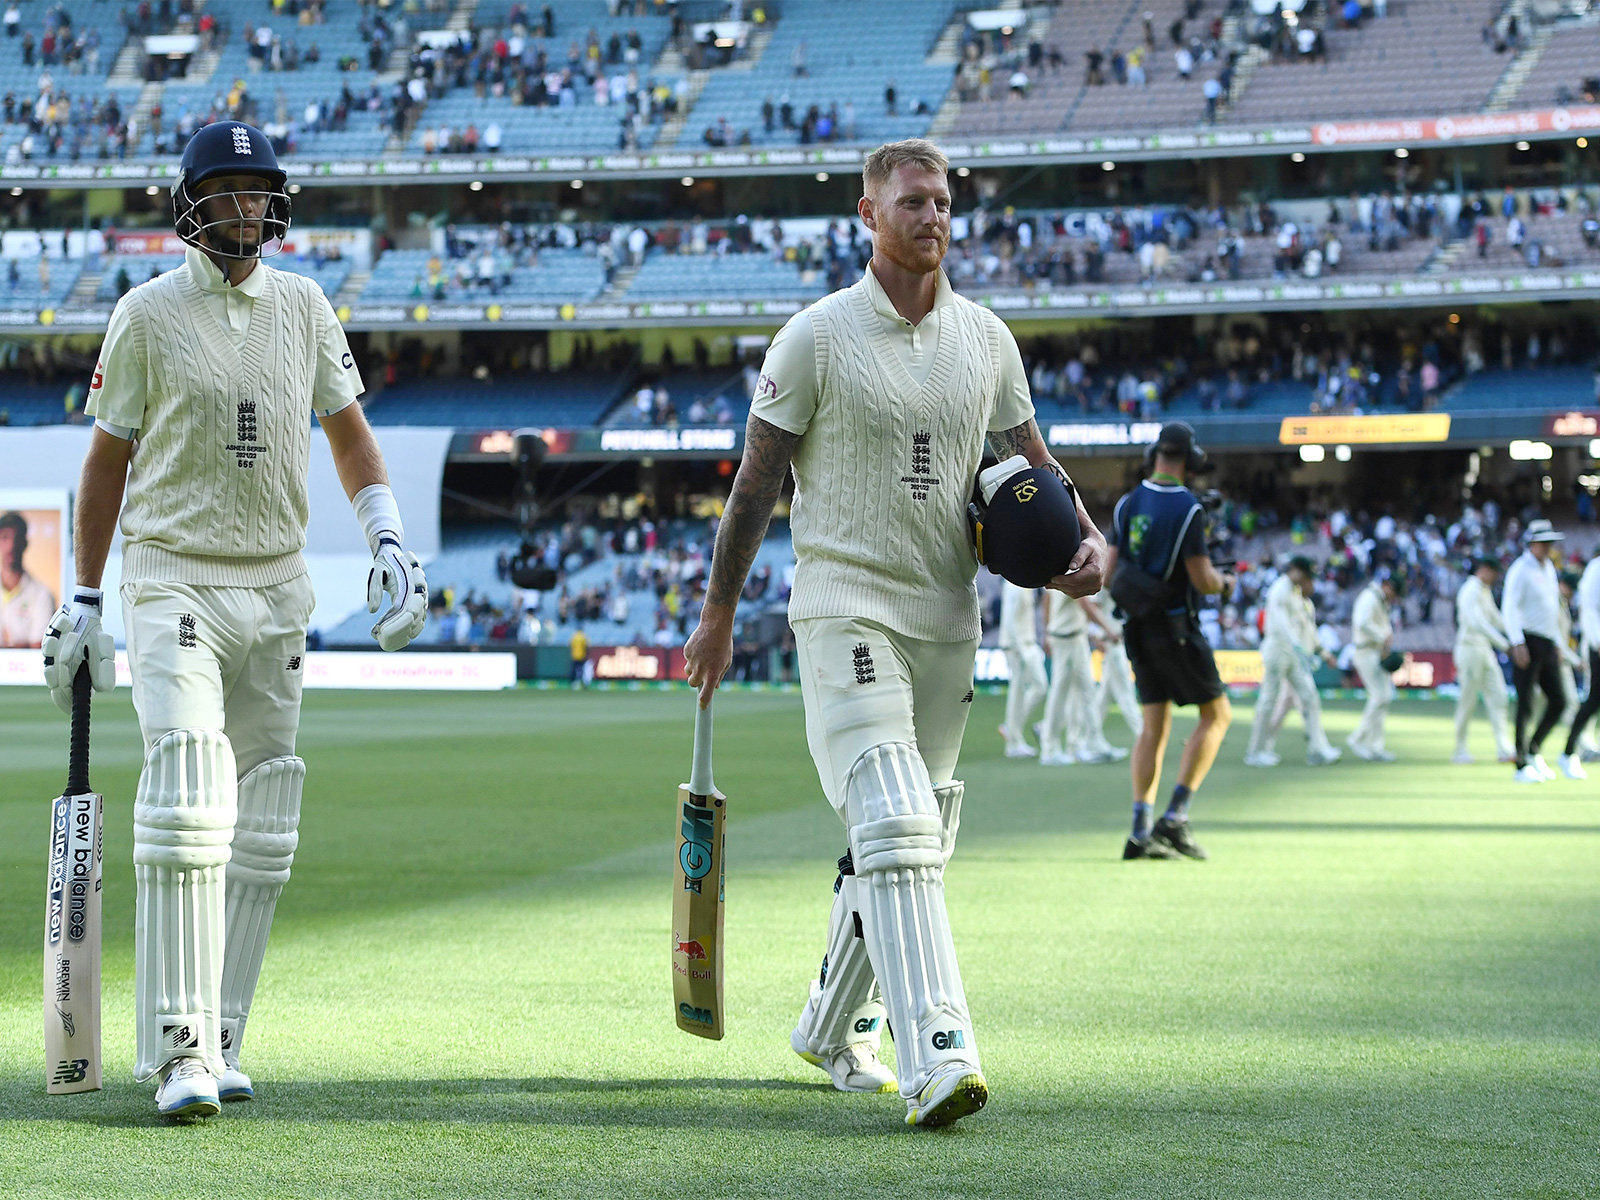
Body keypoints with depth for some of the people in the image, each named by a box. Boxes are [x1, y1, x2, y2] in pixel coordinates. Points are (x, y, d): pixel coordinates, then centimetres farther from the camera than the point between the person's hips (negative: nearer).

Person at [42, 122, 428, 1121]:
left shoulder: (304, 307, 9)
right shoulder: (149, 313, -1)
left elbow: (348, 430, 12)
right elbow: (110, 456, 4)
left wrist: (390, 540, -3)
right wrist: (84, 599, 4)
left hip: (278, 589, 5)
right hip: (173, 580, -5)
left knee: (264, 835, 5)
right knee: (187, 813, -18)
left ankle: (220, 1044, 14)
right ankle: (184, 1054, -19)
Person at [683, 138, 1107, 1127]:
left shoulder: (986, 339, 9)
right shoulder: (817, 337, -5)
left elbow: (1031, 462, 15)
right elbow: (757, 481, -1)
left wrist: (1088, 539, -5)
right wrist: (717, 618, 0)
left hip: (948, 620, 6)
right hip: (846, 609, -6)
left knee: (913, 839, 13)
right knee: (893, 825, -19)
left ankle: (832, 1030, 31)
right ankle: (936, 1059, -27)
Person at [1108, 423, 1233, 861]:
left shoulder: (1127, 505, 5)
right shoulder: (1187, 508, -14)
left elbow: (1111, 574, 4)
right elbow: (1202, 580, -16)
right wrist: (1224, 582, 5)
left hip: (1137, 628, 6)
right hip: (1177, 628, -6)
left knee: (1154, 726, 10)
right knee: (1217, 713, 5)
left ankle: (1140, 832, 2)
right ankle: (1175, 817, -5)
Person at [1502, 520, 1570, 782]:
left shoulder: (1549, 568, 16)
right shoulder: (1520, 570, -9)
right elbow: (1509, 608, -17)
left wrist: (1557, 643, 22)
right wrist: (1518, 643, -26)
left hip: (1548, 645, 8)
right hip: (1527, 643, -8)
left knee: (1557, 702, 7)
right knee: (1526, 705, -7)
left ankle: (1533, 752, 22)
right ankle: (1522, 766, -3)